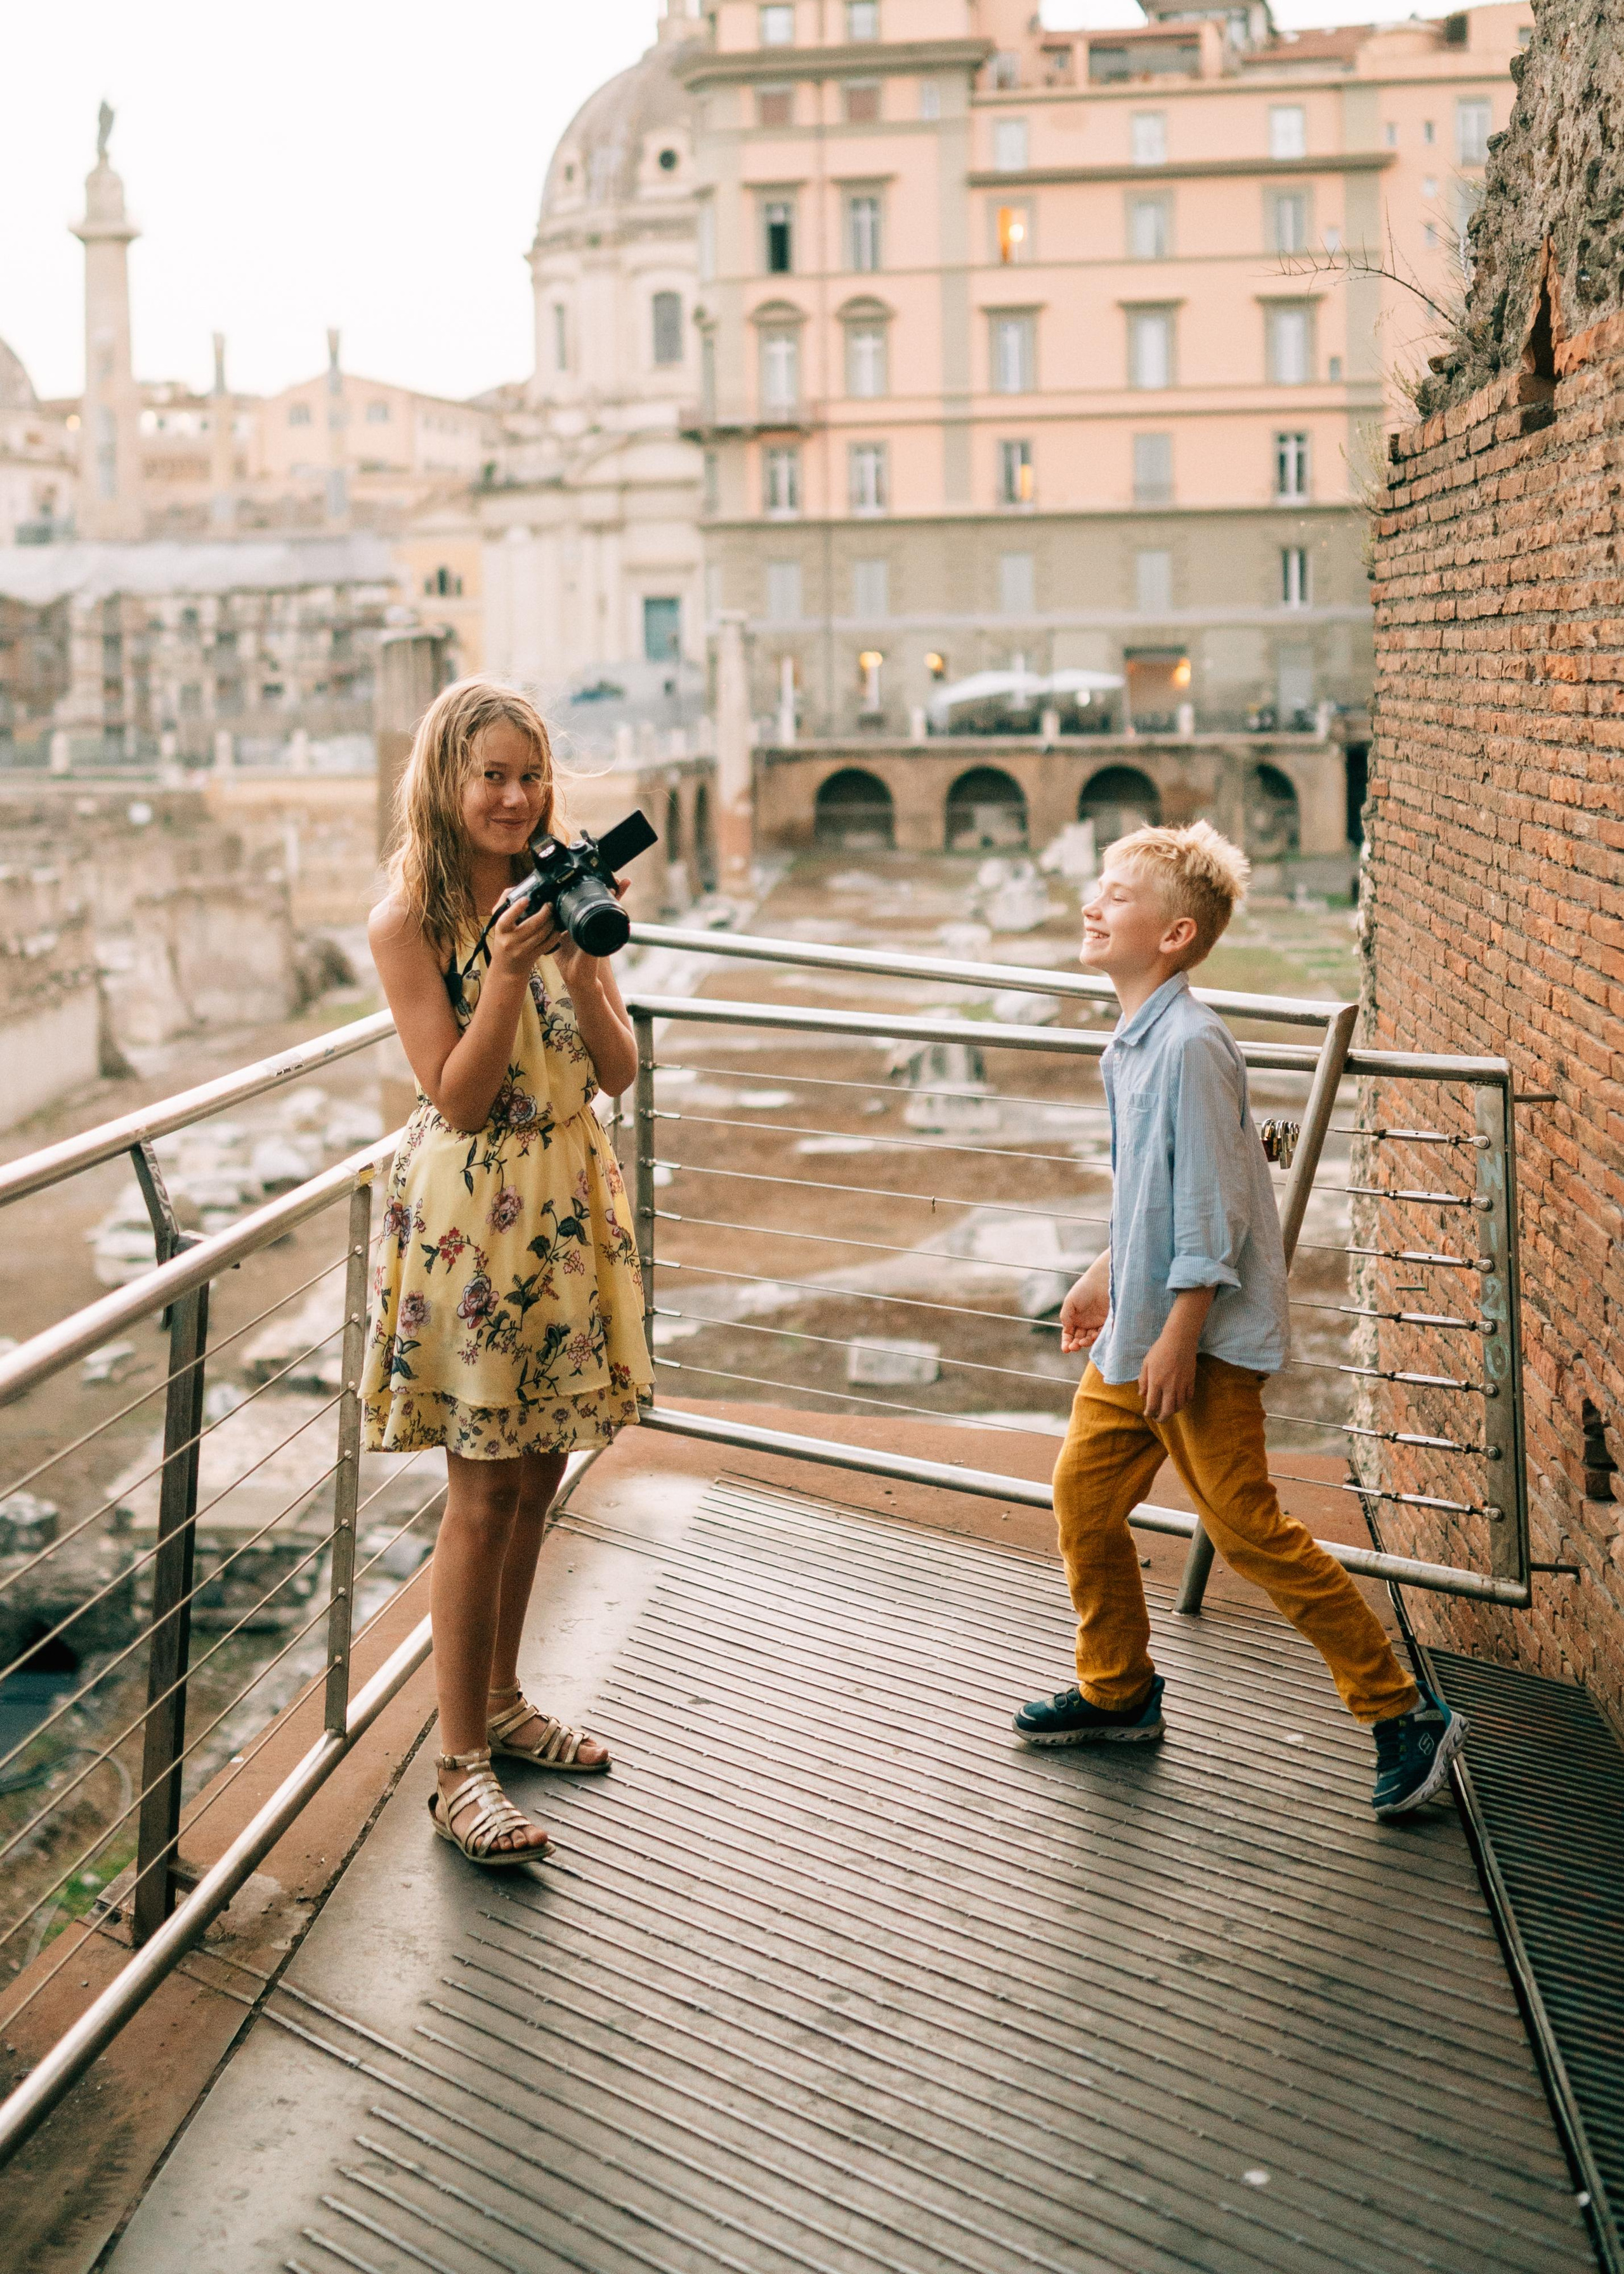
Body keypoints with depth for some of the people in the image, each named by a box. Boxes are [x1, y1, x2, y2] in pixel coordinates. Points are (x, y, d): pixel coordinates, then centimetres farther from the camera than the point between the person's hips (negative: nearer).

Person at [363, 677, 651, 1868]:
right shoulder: (409, 921, -11)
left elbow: (620, 1072, 1)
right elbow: (458, 1098, -15)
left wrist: (582, 964, -15)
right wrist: (509, 968, -24)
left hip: (570, 1203, 6)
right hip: (471, 1210, -6)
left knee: (539, 1470, 14)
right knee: (484, 1493, -2)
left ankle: (503, 1703, 31)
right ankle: (461, 1766, 8)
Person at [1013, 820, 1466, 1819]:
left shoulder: (1192, 1044, -20)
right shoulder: (1132, 1041, 10)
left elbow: (1212, 1201, -22)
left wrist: (1178, 1339, -21)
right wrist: (1105, 1275, 27)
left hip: (1202, 1338, -9)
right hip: (1136, 1328, 9)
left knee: (1246, 1527, -6)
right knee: (1084, 1492, 13)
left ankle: (1404, 1714, 6)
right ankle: (1118, 1694, 31)